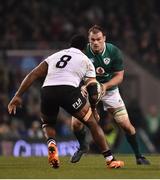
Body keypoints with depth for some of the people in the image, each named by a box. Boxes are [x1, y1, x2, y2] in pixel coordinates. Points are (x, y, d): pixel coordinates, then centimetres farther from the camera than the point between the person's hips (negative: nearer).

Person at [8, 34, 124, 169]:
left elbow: (33, 75, 22)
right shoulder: (85, 60, 23)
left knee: (48, 123, 31)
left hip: (47, 91, 3)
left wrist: (18, 95, 20)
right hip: (69, 90, -3)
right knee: (92, 123, 15)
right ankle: (110, 159, 12)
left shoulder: (55, 56, 31)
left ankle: (51, 143, -1)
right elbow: (93, 87, 15)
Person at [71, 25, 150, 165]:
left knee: (126, 125, -9)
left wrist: (105, 86, -30)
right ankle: (83, 147, 21)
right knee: (76, 123, -12)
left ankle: (139, 156, 10)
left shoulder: (114, 52, -18)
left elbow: (119, 76, -12)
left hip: (110, 89, 0)